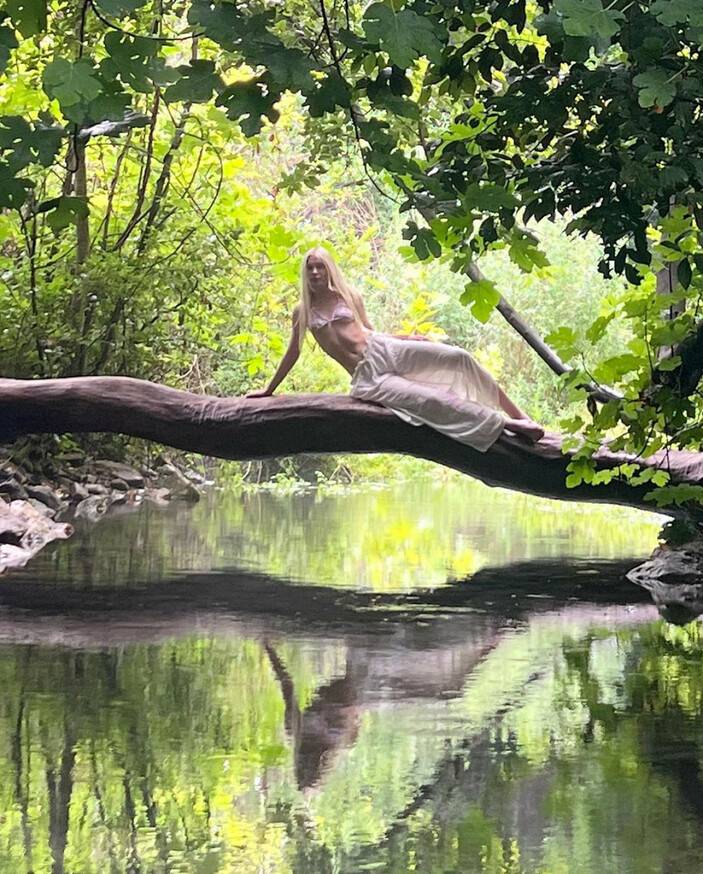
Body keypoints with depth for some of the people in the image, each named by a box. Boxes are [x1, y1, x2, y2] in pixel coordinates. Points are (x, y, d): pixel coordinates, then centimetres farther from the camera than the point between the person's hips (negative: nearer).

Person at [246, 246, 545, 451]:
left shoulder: (349, 297, 14)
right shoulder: (303, 312, 9)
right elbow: (293, 353, 18)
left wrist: (407, 337, 9)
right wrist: (269, 389, 22)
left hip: (385, 349, 3)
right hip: (366, 377, -3)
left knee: (458, 358, -19)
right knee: (431, 401, -25)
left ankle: (516, 414, -14)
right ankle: (501, 424, -24)